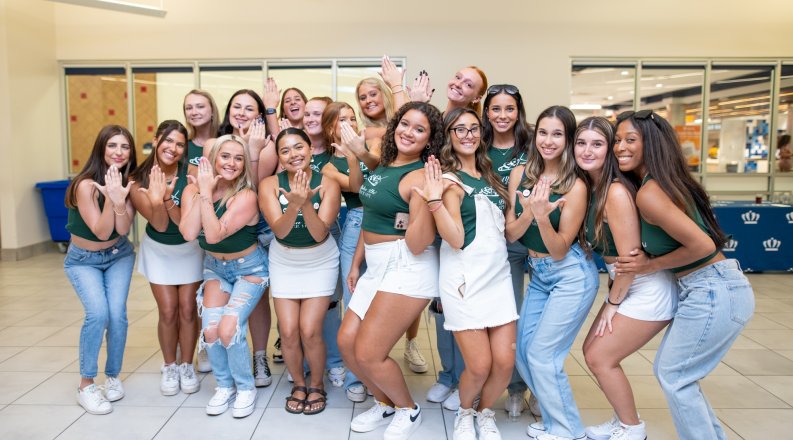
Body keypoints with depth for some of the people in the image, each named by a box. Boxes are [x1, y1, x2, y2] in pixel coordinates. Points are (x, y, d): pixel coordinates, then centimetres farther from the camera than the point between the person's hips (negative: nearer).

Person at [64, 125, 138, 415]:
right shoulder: (86, 184, -24)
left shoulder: (129, 182, -10)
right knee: (98, 313, -22)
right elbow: (101, 232, -24)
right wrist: (110, 198, -36)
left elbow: (123, 230, -17)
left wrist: (120, 200, -34)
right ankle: (86, 385, -6)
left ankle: (113, 376, 9)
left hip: (119, 255, 3)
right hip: (83, 260, -3)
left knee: (117, 314, -13)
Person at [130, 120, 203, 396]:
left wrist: (167, 198, -38)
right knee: (168, 311, -1)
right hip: (158, 250, 0)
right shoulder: (140, 180, -16)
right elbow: (160, 225, -20)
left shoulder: (190, 174, -21)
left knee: (187, 309, 1)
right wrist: (156, 200, -39)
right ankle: (169, 367, 20)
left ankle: (186, 366, 19)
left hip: (189, 248, 0)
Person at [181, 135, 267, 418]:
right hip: (215, 267, 4)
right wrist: (201, 190, -26)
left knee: (229, 329, -18)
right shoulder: (193, 189, -10)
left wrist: (207, 192, -31)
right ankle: (224, 386, 15)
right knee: (210, 330, -11)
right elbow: (188, 233, -26)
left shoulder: (246, 196, -24)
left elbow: (214, 234, -33)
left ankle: (246, 388, 8)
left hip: (249, 268, -4)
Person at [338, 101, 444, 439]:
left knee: (368, 353, -4)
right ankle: (385, 403, 32)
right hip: (377, 267, 9)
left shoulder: (420, 177, -15)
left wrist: (427, 201, -32)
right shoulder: (383, 167, 10)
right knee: (347, 340, 9)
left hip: (406, 269, -8)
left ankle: (408, 410, 24)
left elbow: (417, 244, -20)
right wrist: (355, 264, 21)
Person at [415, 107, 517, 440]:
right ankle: (464, 413, 26)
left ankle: (485, 413, 29)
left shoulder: (488, 174, 14)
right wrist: (435, 199, -24)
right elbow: (456, 239, -15)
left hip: (499, 276, 6)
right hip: (465, 280, -6)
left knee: (505, 361, 0)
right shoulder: (448, 179, -7)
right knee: (479, 365, -6)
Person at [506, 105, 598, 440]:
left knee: (542, 355, -5)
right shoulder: (520, 174, -3)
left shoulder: (575, 186, -18)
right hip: (538, 275, 6)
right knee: (522, 353, 10)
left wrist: (543, 217, -33)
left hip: (572, 276, -6)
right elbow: (510, 234, -5)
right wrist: (528, 212, -25)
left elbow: (559, 250, -17)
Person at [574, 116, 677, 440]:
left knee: (600, 358, -1)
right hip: (625, 284, 9)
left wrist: (613, 302, -8)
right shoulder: (590, 187, 3)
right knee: (592, 350, 12)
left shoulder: (616, 192, -23)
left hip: (649, 289, -8)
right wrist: (613, 296, 3)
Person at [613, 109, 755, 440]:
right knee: (666, 370, 18)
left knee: (674, 378, 4)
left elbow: (701, 245, -24)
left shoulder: (648, 193, -20)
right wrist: (649, 260, 2)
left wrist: (651, 266, -11)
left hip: (713, 293, -9)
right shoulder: (663, 182, 9)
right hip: (718, 288, 9)